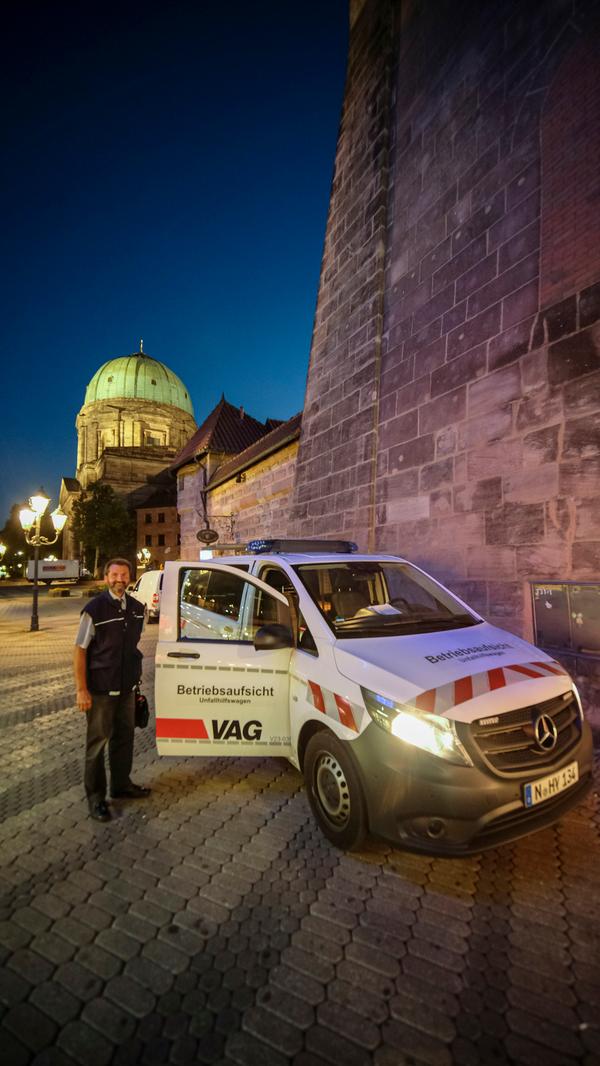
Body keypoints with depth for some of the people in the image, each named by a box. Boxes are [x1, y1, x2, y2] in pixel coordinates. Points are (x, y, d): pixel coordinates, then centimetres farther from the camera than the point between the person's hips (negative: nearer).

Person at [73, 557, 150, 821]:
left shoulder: (136, 608, 2)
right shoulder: (94, 609, -15)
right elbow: (79, 651, -13)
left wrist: (136, 676, 13)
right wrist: (81, 690, -15)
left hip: (127, 688, 6)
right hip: (100, 690, -5)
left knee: (124, 737, 17)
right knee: (98, 741, 8)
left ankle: (121, 785, 35)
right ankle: (96, 797, 24)